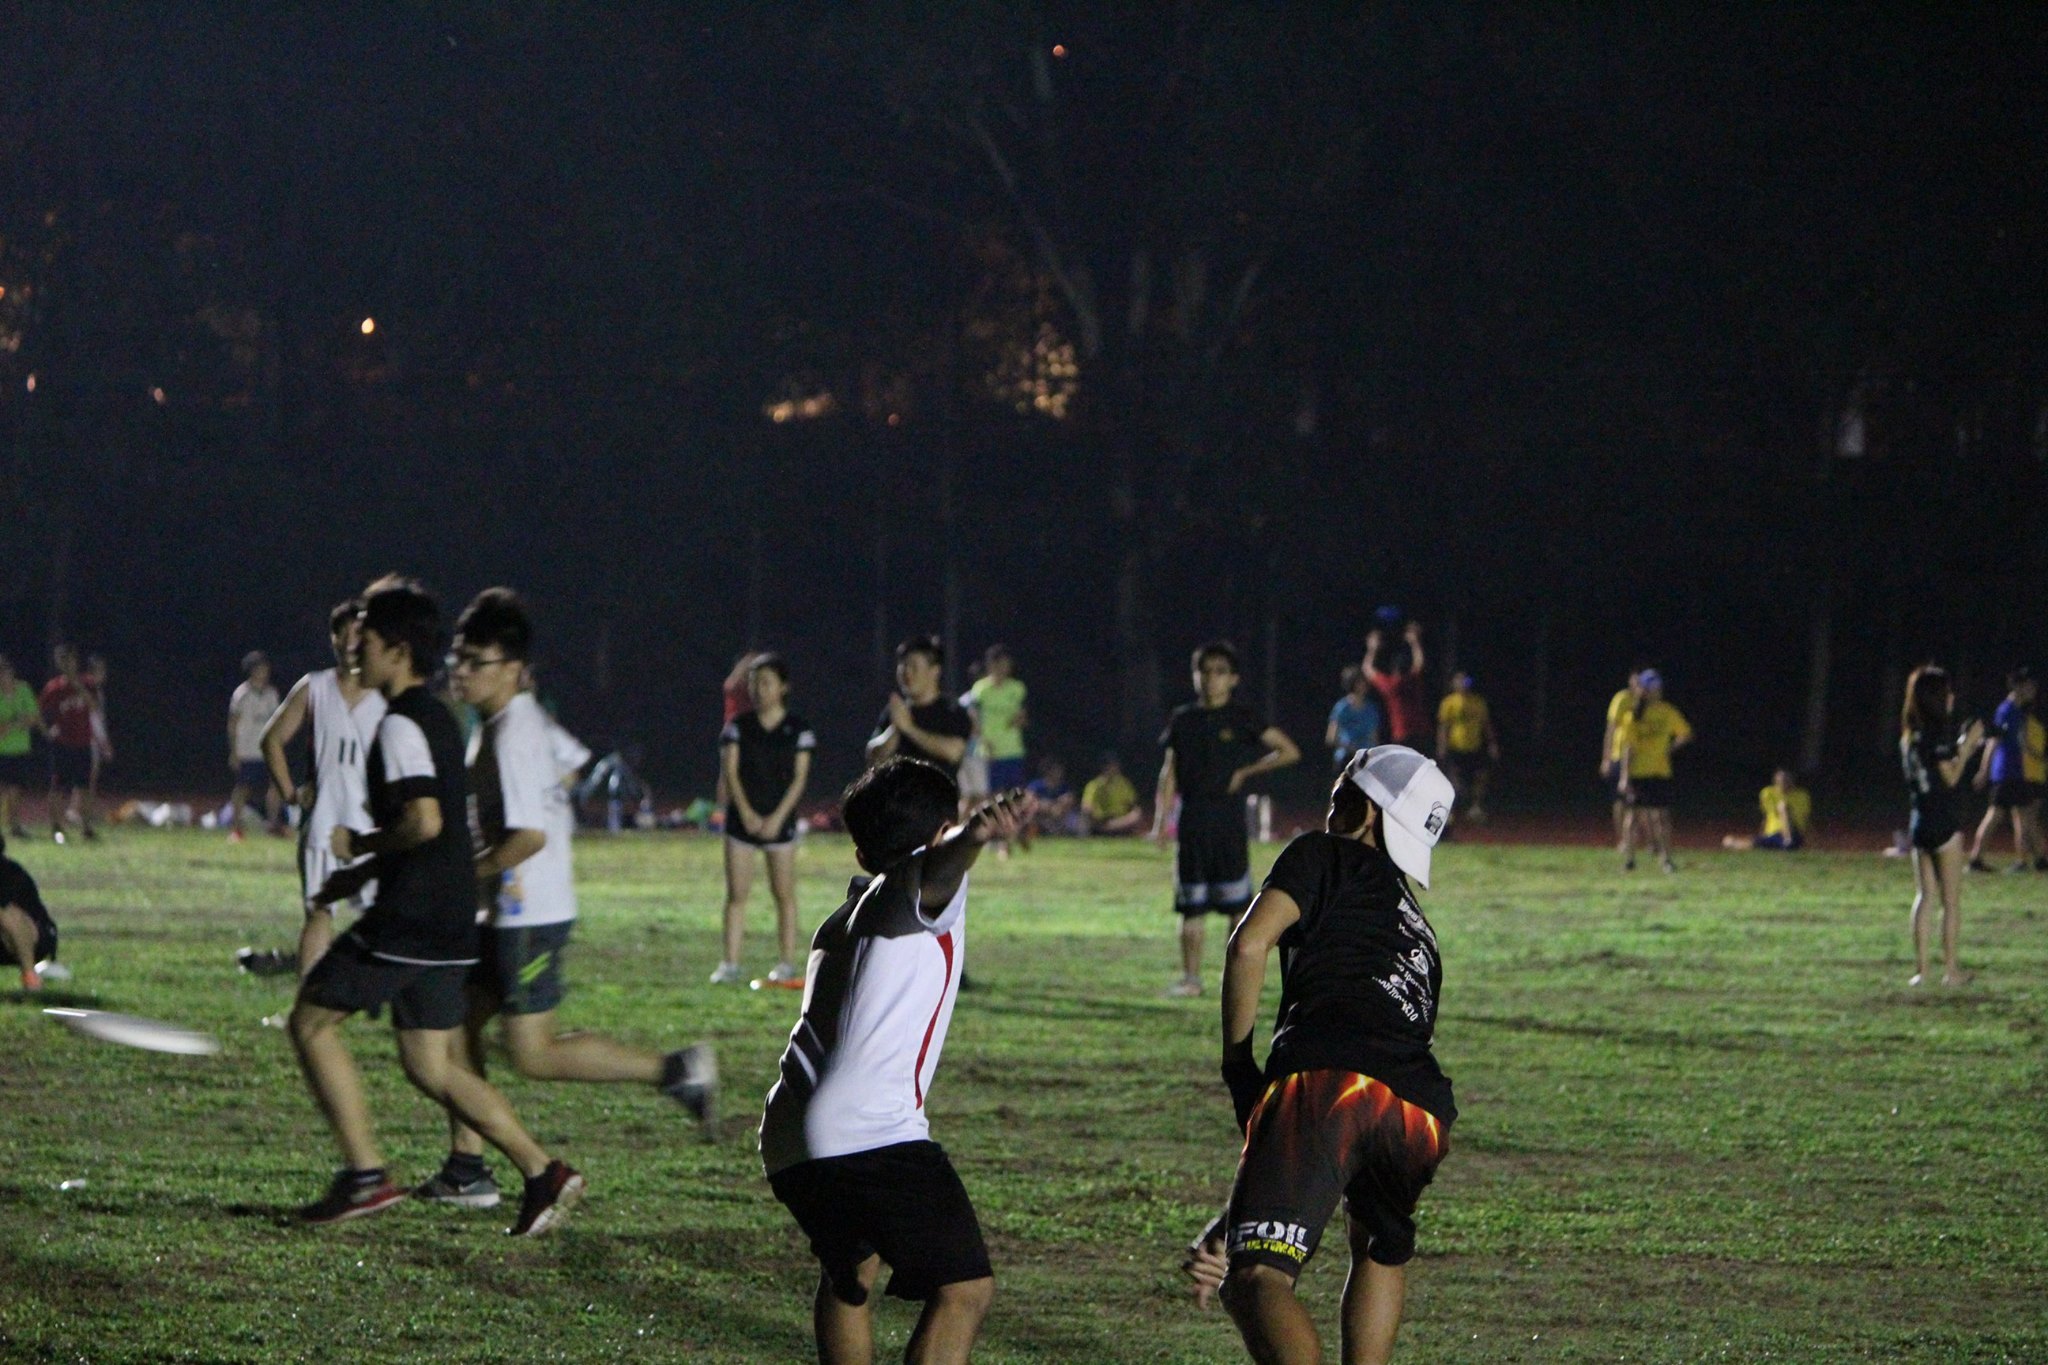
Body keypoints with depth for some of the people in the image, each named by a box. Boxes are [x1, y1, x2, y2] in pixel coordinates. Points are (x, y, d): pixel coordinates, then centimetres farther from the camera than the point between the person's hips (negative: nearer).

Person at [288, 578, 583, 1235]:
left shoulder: (401, 725, -14)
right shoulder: (438, 719, 17)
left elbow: (424, 822, -26)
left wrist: (359, 846, -10)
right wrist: (361, 875, 22)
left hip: (407, 921, -9)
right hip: (449, 920, 9)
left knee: (311, 1021, 4)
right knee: (430, 1065, 12)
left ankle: (365, 1174, 0)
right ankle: (543, 1172, 3)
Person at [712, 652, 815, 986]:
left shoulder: (798, 730, 1)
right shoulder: (739, 726, 4)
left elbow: (800, 777, -2)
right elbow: (730, 771, 0)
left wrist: (778, 817, -11)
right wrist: (746, 812, -11)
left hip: (780, 819, -1)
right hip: (743, 817, 1)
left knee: (784, 893, 2)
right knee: (737, 893, -2)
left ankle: (787, 964, 6)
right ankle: (730, 964, -1)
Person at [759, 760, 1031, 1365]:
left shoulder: (848, 914, 27)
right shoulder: (912, 892, 1)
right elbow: (938, 866, -26)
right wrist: (977, 833, -47)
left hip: (790, 1144, 9)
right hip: (871, 1133, -9)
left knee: (849, 1272, 31)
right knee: (966, 1288, -10)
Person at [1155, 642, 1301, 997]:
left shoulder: (1240, 718, 0)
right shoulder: (1183, 719, 9)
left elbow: (1289, 752, 1)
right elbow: (1170, 772, 12)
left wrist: (1246, 772, -4)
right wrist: (1160, 820, 5)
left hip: (1228, 815, -3)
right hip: (1191, 817, 3)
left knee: (1237, 901, -4)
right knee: (1191, 905, 3)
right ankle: (1191, 978, 8)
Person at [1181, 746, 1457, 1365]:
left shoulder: (1326, 858, 21)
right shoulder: (1421, 942, 39)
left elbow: (1249, 946, 1)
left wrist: (1236, 1064, 15)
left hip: (1330, 1076, -6)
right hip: (1423, 1111, 6)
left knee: (1256, 1282, -11)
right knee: (1381, 1249, 35)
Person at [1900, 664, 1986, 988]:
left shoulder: (1911, 735, 9)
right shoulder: (1937, 734, -15)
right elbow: (1950, 777, -13)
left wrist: (1964, 748, 15)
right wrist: (1967, 745, -6)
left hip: (1919, 823, 7)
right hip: (1943, 823, -7)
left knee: (1925, 897, 10)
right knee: (1951, 900, 1)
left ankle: (1920, 967, 6)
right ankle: (1951, 968, 3)